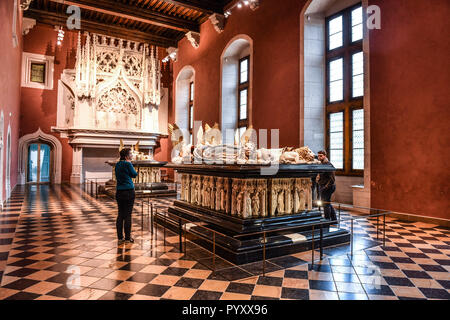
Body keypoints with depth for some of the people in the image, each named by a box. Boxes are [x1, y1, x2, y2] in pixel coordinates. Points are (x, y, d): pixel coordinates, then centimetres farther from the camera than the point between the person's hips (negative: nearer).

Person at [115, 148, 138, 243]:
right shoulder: (128, 164, -11)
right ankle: (127, 238, 5)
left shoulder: (117, 164, 11)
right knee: (128, 215, -1)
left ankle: (120, 237, 15)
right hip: (128, 191, -7)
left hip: (119, 192, 7)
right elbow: (134, 174, 0)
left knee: (120, 215, 10)